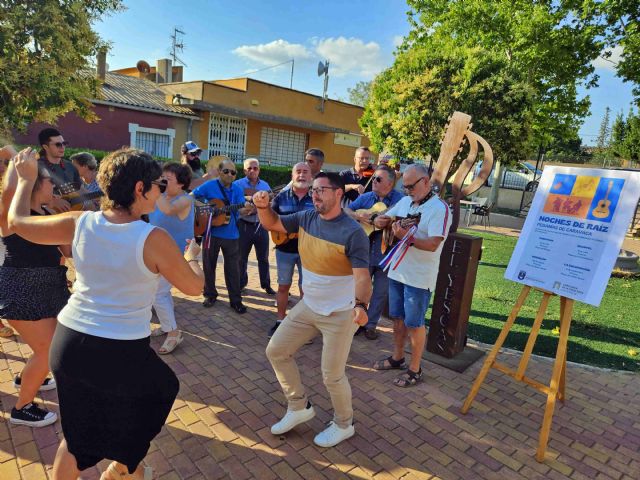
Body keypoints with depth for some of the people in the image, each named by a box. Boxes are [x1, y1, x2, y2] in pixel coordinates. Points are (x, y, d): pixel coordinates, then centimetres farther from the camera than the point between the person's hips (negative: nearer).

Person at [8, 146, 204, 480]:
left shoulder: (80, 224, -4)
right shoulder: (154, 239, -17)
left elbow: (17, 222, 12)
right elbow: (193, 287, -6)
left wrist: (26, 179, 26)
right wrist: (191, 257, 14)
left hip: (68, 343, 5)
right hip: (121, 354, -5)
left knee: (77, 429, 25)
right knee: (162, 388, 26)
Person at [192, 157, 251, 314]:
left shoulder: (238, 190, 3)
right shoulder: (209, 186, -4)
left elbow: (241, 210, -8)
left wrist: (246, 209, -31)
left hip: (231, 234, 1)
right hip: (211, 233, -1)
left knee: (233, 268, 4)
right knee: (209, 265, 10)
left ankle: (235, 300, 13)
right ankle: (210, 295, 28)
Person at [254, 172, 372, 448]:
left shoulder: (352, 233, -22)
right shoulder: (306, 218, -3)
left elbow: (362, 276, -26)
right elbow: (272, 224, 7)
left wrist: (361, 305, -45)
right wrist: (263, 206, -14)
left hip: (340, 314, -7)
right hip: (308, 306, 7)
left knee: (332, 375, 3)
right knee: (276, 351, 10)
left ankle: (344, 425, 33)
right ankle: (299, 407, 30)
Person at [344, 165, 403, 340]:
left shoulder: (400, 200, -7)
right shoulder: (365, 197, 5)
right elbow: (346, 210, 5)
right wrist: (358, 216, -14)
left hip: (386, 253, -2)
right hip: (364, 251, 3)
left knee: (381, 292, 9)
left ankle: (371, 324, 26)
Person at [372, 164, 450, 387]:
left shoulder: (439, 208, -14)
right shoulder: (405, 201, 8)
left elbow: (433, 245, -23)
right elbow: (381, 219, 16)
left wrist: (407, 237, -34)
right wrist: (380, 220, -7)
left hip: (418, 277, -7)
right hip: (397, 271, 7)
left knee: (414, 323, 5)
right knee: (397, 317, 19)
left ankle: (415, 370, 21)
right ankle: (397, 358, 38)